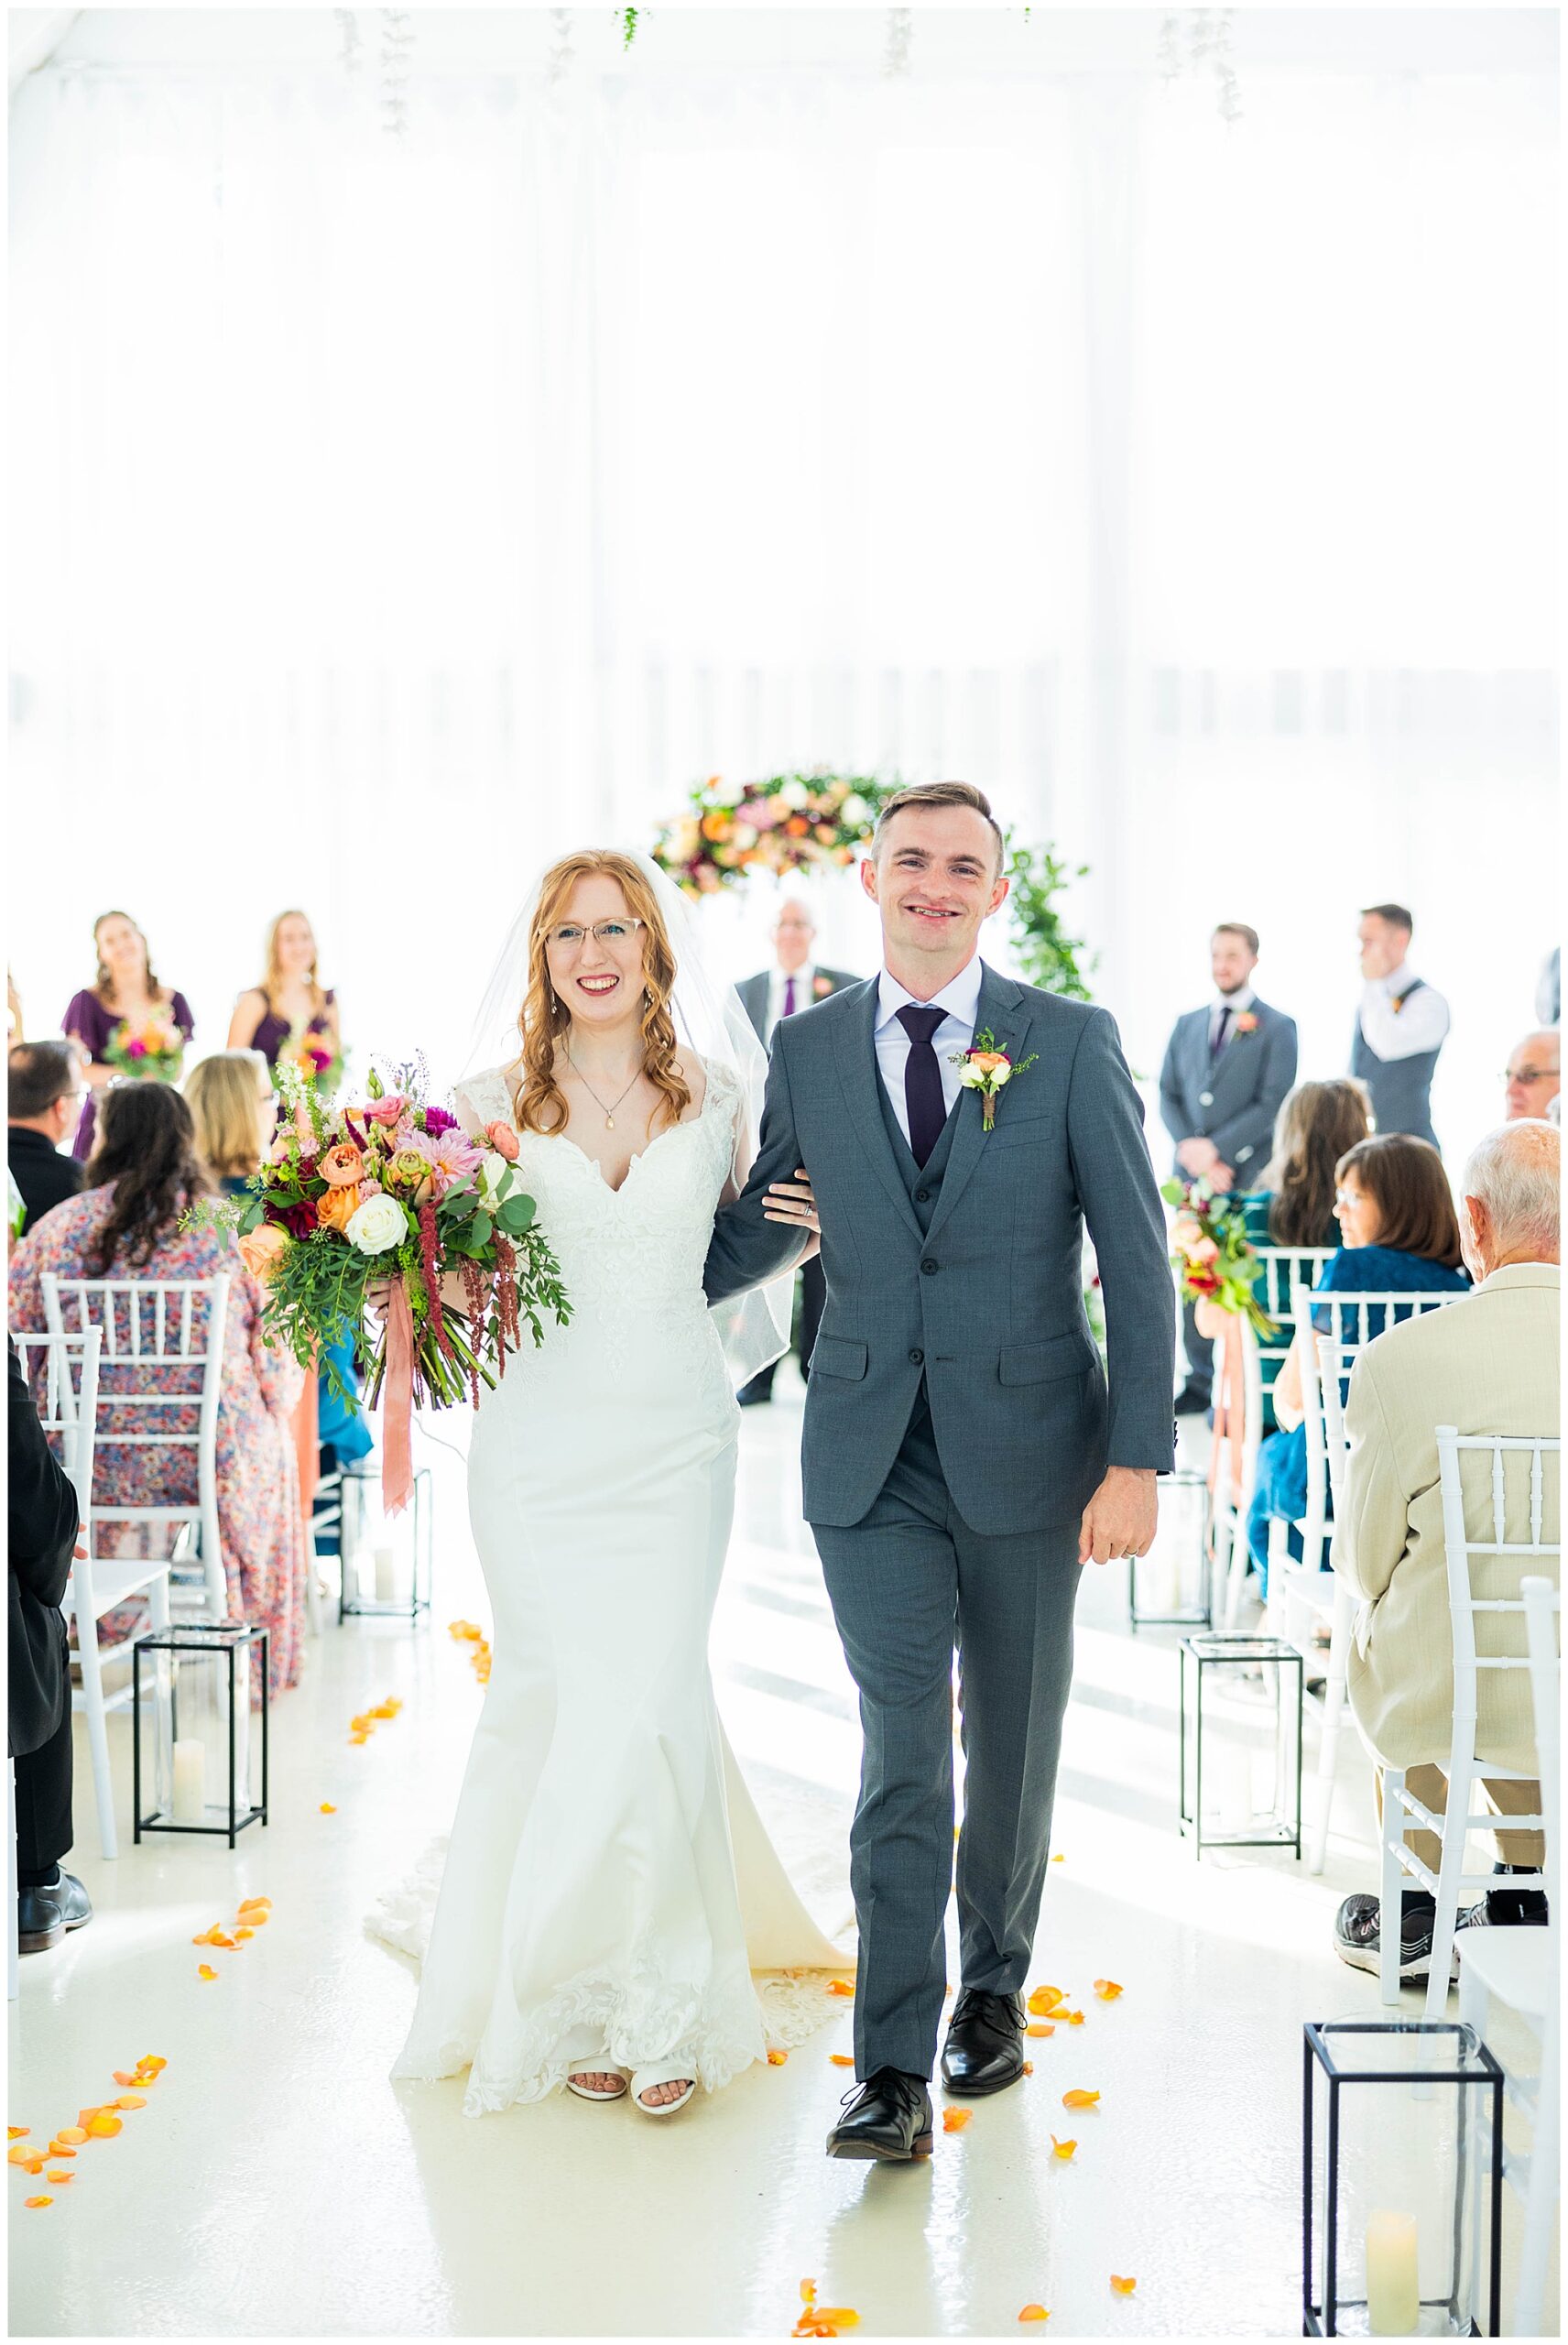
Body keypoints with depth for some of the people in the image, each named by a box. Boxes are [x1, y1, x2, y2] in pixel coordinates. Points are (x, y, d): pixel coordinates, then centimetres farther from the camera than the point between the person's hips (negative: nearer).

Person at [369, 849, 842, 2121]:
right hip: (542, 1435, 0)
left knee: (651, 1703, -4)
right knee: (557, 1701, 2)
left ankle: (659, 2000, 11)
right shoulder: (493, 1104, 3)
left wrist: (805, 1238, -3)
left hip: (675, 1436, 0)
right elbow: (453, 1274, 6)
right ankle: (572, 1998, 19)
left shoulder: (717, 1096, 6)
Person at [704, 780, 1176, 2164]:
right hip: (871, 1459, 1)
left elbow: (1138, 1261, -5)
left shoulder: (1074, 1042, -3)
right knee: (902, 1756, -2)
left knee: (1013, 1749, 14)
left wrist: (1138, 1462, -10)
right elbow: (762, 1226, 17)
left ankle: (994, 1986, 36)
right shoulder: (809, 1049, 4)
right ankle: (896, 2073, 5)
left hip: (1025, 1450, 0)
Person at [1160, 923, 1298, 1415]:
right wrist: (1188, 1148, -7)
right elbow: (1167, 1096, 11)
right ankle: (1200, 1382, 13)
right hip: (1191, 1172, 5)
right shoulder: (1186, 1025, 16)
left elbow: (1272, 1104, -7)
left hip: (1247, 1175, -5)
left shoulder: (1277, 1028, 2)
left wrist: (1215, 1147, -13)